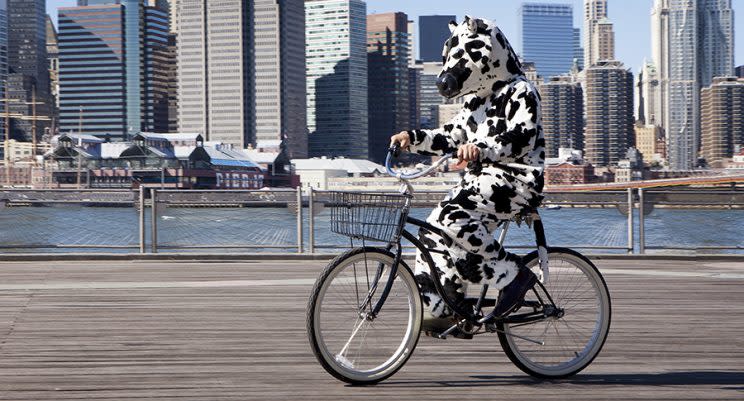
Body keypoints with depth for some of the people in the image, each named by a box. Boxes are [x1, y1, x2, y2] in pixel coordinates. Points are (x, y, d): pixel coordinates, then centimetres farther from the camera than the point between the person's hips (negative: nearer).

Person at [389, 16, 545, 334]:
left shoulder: (520, 92, -9)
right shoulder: (478, 99, 19)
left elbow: (522, 138, -25)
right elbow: (450, 137, 19)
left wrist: (482, 149, -42)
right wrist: (413, 138, 3)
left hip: (516, 180, -9)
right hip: (482, 178, 9)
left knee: (453, 218, -29)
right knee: (434, 230, -2)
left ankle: (513, 275, -20)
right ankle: (436, 308, 4)